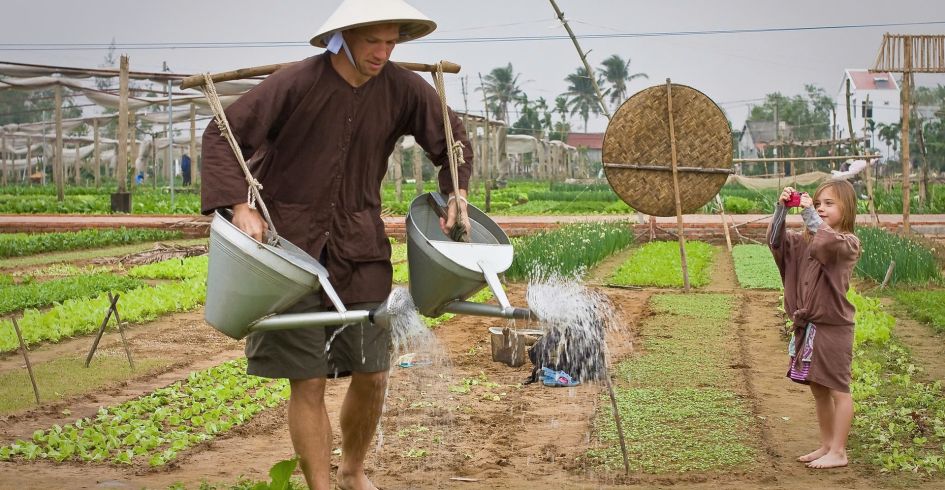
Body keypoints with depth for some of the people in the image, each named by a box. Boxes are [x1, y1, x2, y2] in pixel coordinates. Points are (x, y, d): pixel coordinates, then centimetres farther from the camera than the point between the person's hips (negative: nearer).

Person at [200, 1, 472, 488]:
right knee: (308, 381, -4)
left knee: (371, 374, 6)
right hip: (291, 246, -3)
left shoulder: (403, 89, -3)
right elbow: (223, 134, -11)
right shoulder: (296, 83, -13)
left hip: (359, 249, 4)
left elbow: (453, 142, 13)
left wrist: (455, 192, -4)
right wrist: (239, 204, -22)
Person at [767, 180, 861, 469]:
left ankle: (838, 452, 7)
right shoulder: (807, 241, 12)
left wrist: (809, 214, -24)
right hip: (807, 326, 8)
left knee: (837, 389, 1)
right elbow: (776, 241, 7)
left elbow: (828, 242, -31)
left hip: (833, 327, -8)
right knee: (818, 390, 15)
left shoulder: (847, 242, -10)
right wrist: (781, 209, -5)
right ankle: (826, 446, 26)